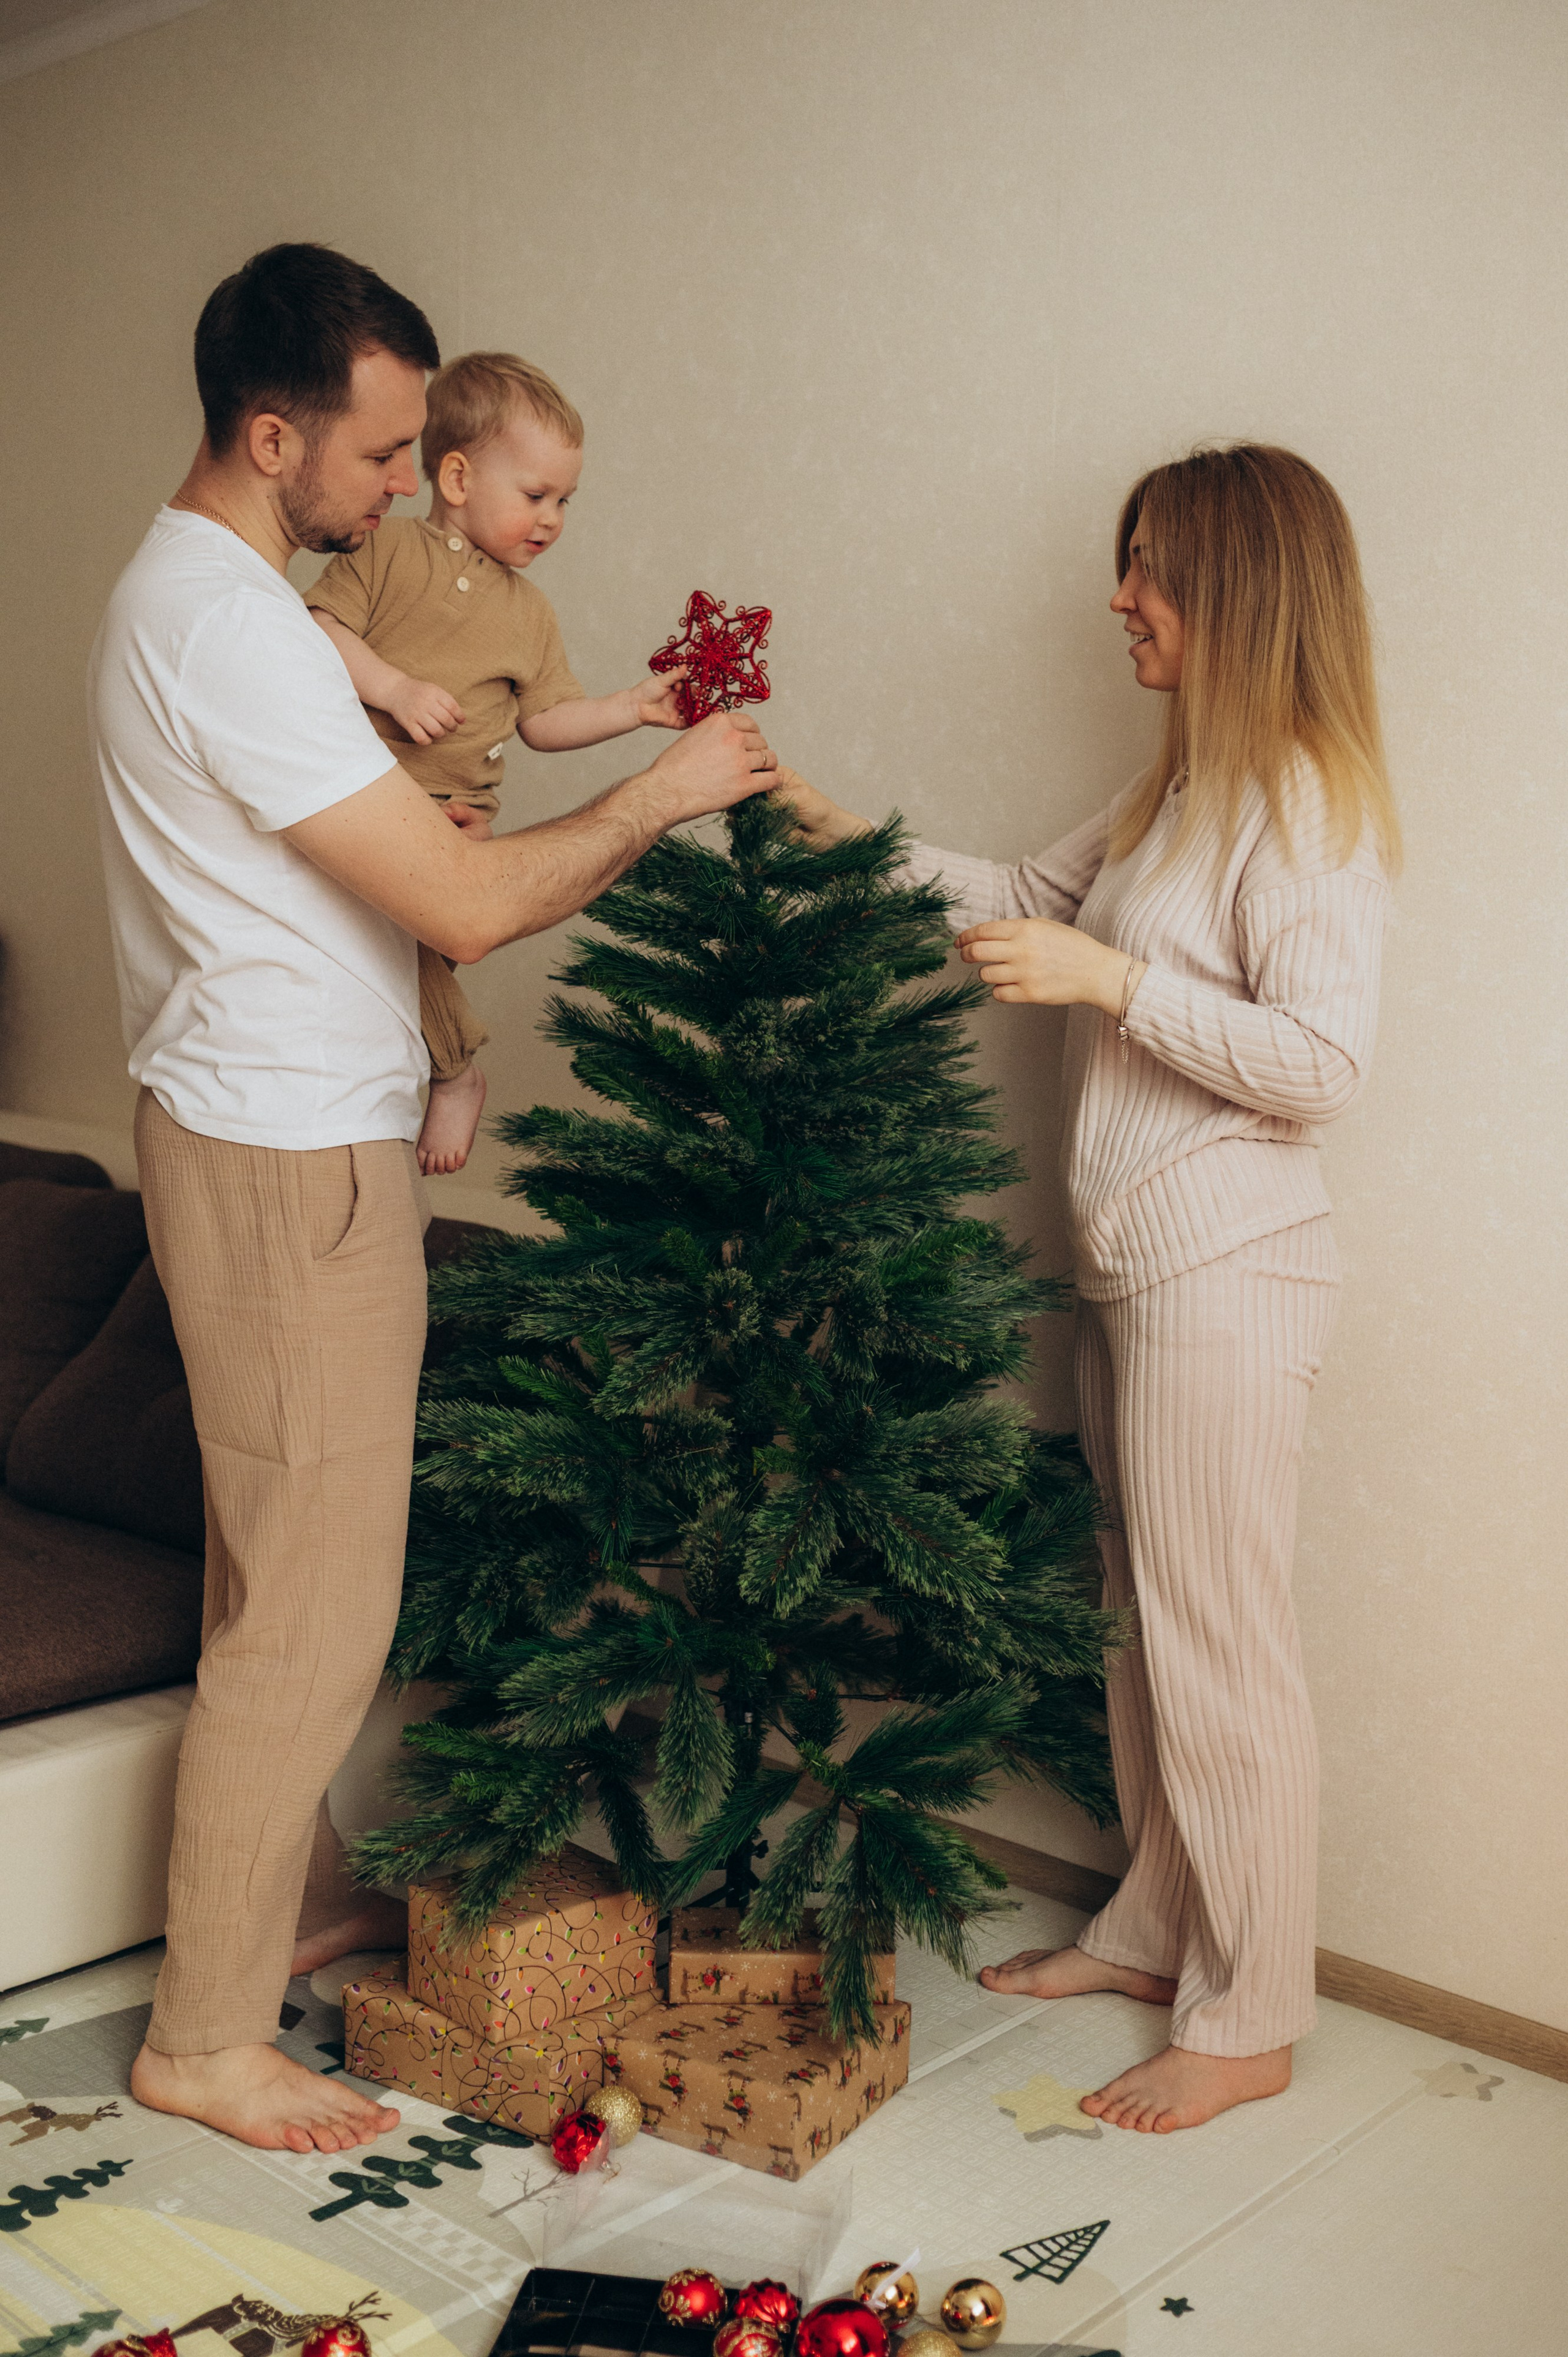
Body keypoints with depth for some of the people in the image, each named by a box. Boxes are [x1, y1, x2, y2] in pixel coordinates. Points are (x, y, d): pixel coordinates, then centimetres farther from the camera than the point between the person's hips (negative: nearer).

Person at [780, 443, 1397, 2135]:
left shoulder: (1305, 803, -14)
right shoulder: (1177, 793, 14)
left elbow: (1318, 1058, -21)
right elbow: (1021, 902, 22)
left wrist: (1107, 978, -23)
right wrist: (841, 834, 15)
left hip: (1224, 1280, -9)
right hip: (1132, 1268, 9)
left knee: (1219, 1644, 0)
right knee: (1143, 1619, 17)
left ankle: (1248, 2022, 15)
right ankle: (1154, 1928, 33)